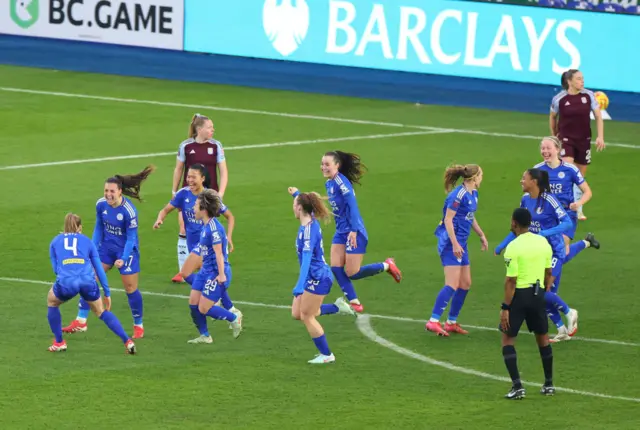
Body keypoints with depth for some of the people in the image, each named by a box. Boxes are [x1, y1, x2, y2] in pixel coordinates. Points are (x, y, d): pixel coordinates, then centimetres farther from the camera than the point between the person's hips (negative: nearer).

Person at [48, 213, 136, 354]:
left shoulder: (55, 241, 24)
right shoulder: (87, 241, 23)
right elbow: (99, 269, 22)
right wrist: (107, 293, 27)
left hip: (66, 282, -1)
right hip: (88, 281, 1)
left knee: (52, 302, 32)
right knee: (101, 311, 24)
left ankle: (59, 343, 30)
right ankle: (127, 341, 13)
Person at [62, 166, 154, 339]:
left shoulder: (129, 211, -25)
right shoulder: (101, 205, -10)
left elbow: (131, 237, -18)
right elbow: (98, 228, 6)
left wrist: (123, 258, -27)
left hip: (126, 250, -5)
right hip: (106, 247, 5)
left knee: (131, 287, 0)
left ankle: (138, 326, 19)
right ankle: (81, 321, 7)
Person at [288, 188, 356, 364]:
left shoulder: (309, 230, -25)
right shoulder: (311, 222, 3)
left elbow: (307, 257, -34)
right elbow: (307, 204, 30)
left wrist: (300, 286, -40)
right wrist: (297, 194, 49)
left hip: (317, 278, -10)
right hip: (313, 277, 10)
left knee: (307, 316, 0)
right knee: (297, 313, 12)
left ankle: (326, 355, 10)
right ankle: (337, 307, 18)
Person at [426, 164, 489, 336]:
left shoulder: (473, 194, 11)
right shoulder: (458, 195, -18)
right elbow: (448, 219, -19)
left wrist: (481, 235, 29)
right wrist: (455, 244, -23)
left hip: (461, 242, 10)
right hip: (450, 242, -10)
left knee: (465, 283, 11)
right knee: (452, 285, -15)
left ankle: (452, 322, 19)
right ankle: (433, 322, -15)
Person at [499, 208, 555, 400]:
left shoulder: (513, 247, -16)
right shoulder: (543, 242, 3)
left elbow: (511, 280, -17)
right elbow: (549, 273, 10)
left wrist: (505, 308, -13)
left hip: (519, 295, -6)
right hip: (538, 294, 6)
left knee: (508, 339, 5)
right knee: (542, 337, 20)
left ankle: (517, 386, -5)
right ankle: (549, 384, 25)